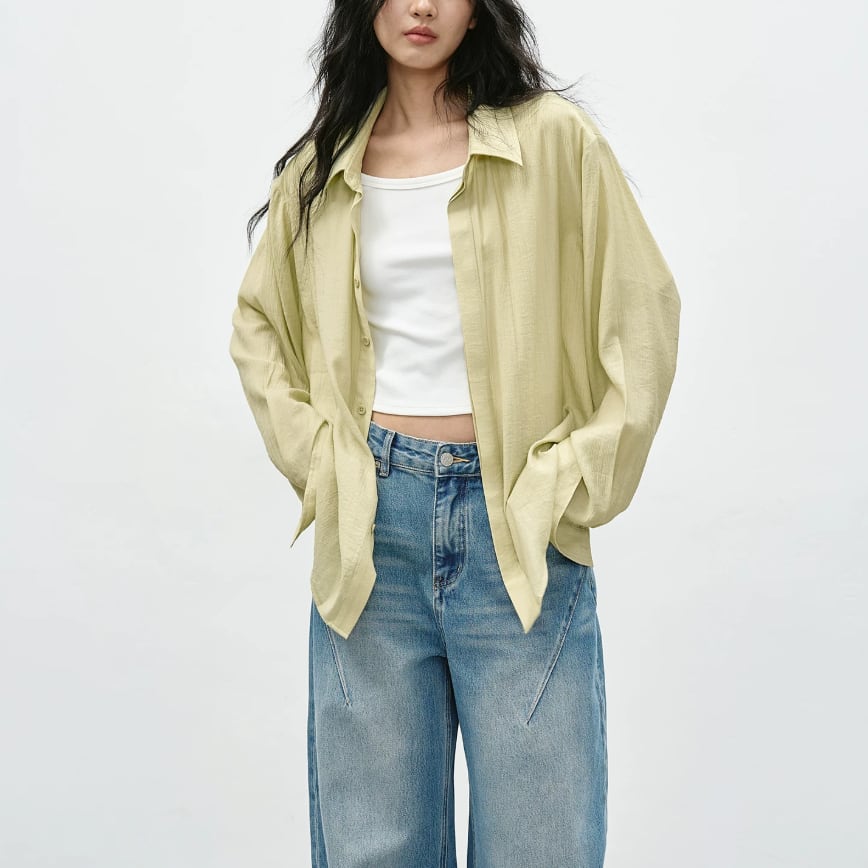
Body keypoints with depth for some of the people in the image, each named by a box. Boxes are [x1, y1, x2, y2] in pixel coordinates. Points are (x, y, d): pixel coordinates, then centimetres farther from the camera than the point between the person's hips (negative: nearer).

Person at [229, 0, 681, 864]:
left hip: (517, 525, -2)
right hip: (372, 519, 2)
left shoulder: (555, 139, 1)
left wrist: (574, 482, -5)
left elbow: (644, 315, 2)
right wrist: (316, 459, 7)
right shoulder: (321, 167, 10)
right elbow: (257, 327, 21)